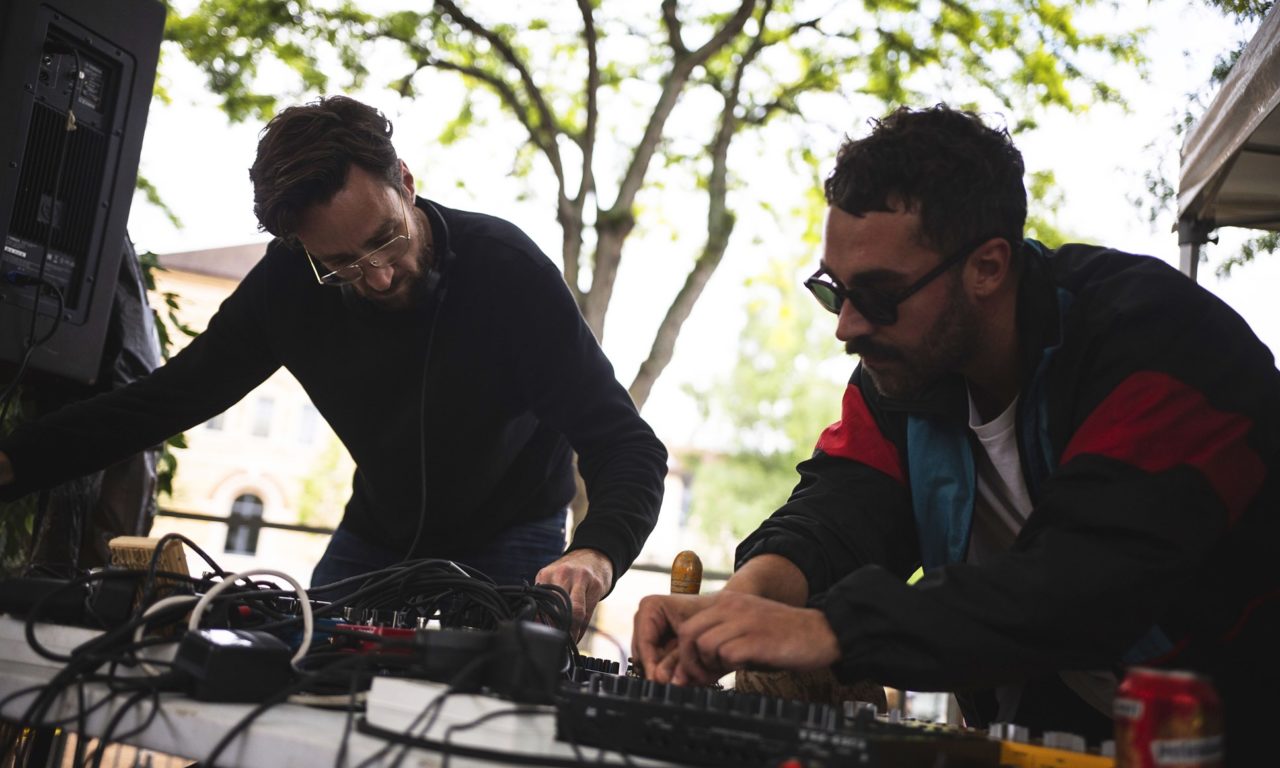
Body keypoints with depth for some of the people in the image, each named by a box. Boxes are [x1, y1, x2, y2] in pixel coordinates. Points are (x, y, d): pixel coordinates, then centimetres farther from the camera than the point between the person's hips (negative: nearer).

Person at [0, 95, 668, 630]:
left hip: (509, 543, -3)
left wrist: (596, 552, -50)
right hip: (374, 536, 4)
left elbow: (627, 443, -28)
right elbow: (167, 397, -8)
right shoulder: (289, 281, -16)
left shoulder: (508, 269, -28)